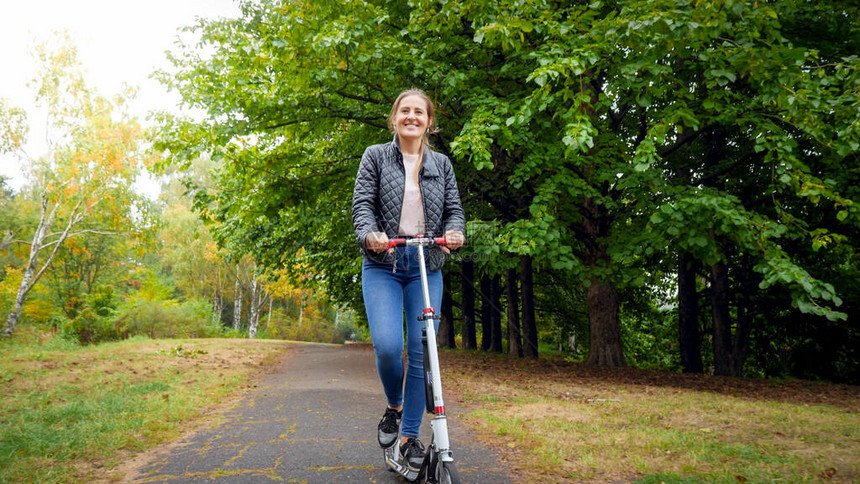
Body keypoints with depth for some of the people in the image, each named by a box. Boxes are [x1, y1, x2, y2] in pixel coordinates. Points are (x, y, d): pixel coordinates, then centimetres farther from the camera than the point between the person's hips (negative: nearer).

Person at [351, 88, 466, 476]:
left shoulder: (441, 164, 13)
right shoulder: (375, 156, 6)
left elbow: (454, 208, 8)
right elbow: (362, 203, -2)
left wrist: (454, 232, -15)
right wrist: (370, 234, -23)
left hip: (426, 268, 2)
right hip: (383, 265, -2)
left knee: (422, 351, -1)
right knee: (387, 346, -19)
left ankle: (410, 437, 15)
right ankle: (394, 407, 13)